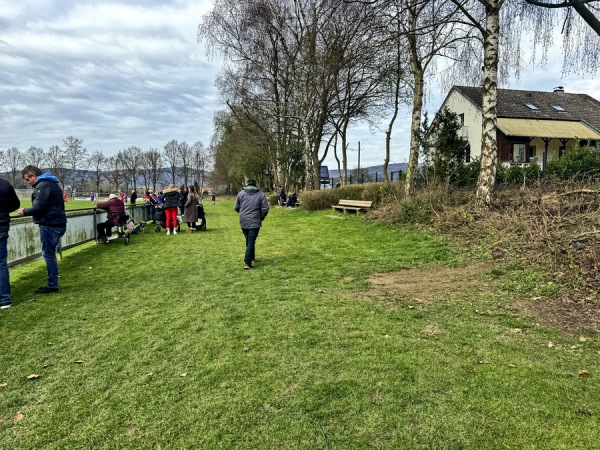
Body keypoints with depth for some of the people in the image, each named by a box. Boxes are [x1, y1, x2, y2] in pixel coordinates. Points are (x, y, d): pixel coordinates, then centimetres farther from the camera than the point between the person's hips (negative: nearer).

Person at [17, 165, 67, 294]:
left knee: (48, 255, -4)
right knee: (50, 254, 14)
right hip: (58, 223, 10)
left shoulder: (42, 186, -12)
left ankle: (52, 285, 1)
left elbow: (38, 207, -20)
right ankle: (52, 283, 18)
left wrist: (25, 211, -4)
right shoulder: (53, 184, 19)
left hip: (49, 225, -10)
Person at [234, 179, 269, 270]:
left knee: (249, 241, 20)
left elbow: (236, 207, 7)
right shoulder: (261, 194, -1)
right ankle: (247, 262, -11)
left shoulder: (241, 193, 3)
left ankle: (252, 257, 33)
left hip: (243, 222, 3)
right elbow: (265, 209, -5)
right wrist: (261, 218, 12)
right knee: (251, 242, -3)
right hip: (255, 222, -3)